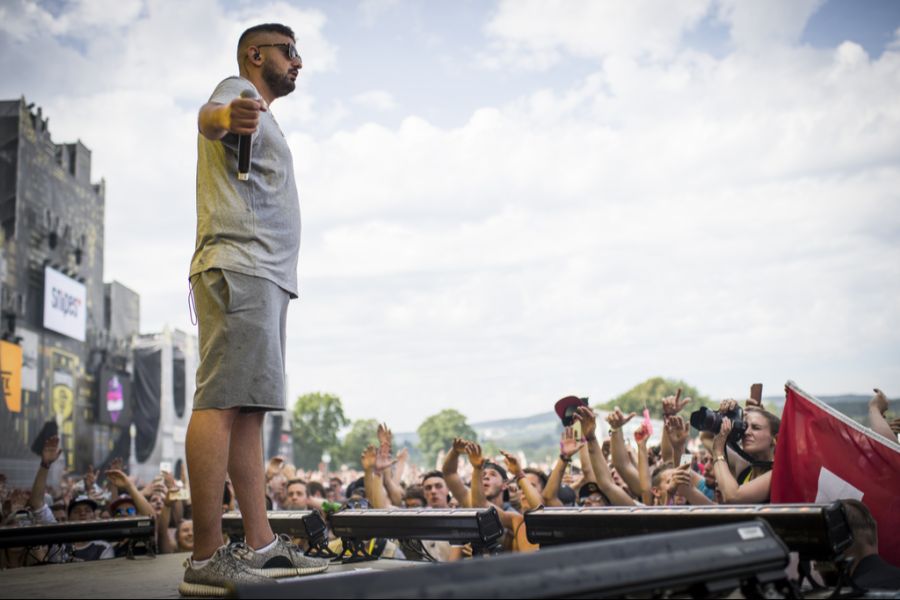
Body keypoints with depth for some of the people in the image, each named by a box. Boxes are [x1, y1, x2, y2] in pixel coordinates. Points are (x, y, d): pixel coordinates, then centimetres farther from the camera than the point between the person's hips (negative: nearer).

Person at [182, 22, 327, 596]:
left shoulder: (259, 118, 32)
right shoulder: (238, 91, 2)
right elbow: (210, 115, -22)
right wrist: (226, 116, -46)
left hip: (264, 275, 11)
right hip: (240, 268, -11)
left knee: (249, 409, 6)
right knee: (221, 401, -16)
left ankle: (262, 544, 8)